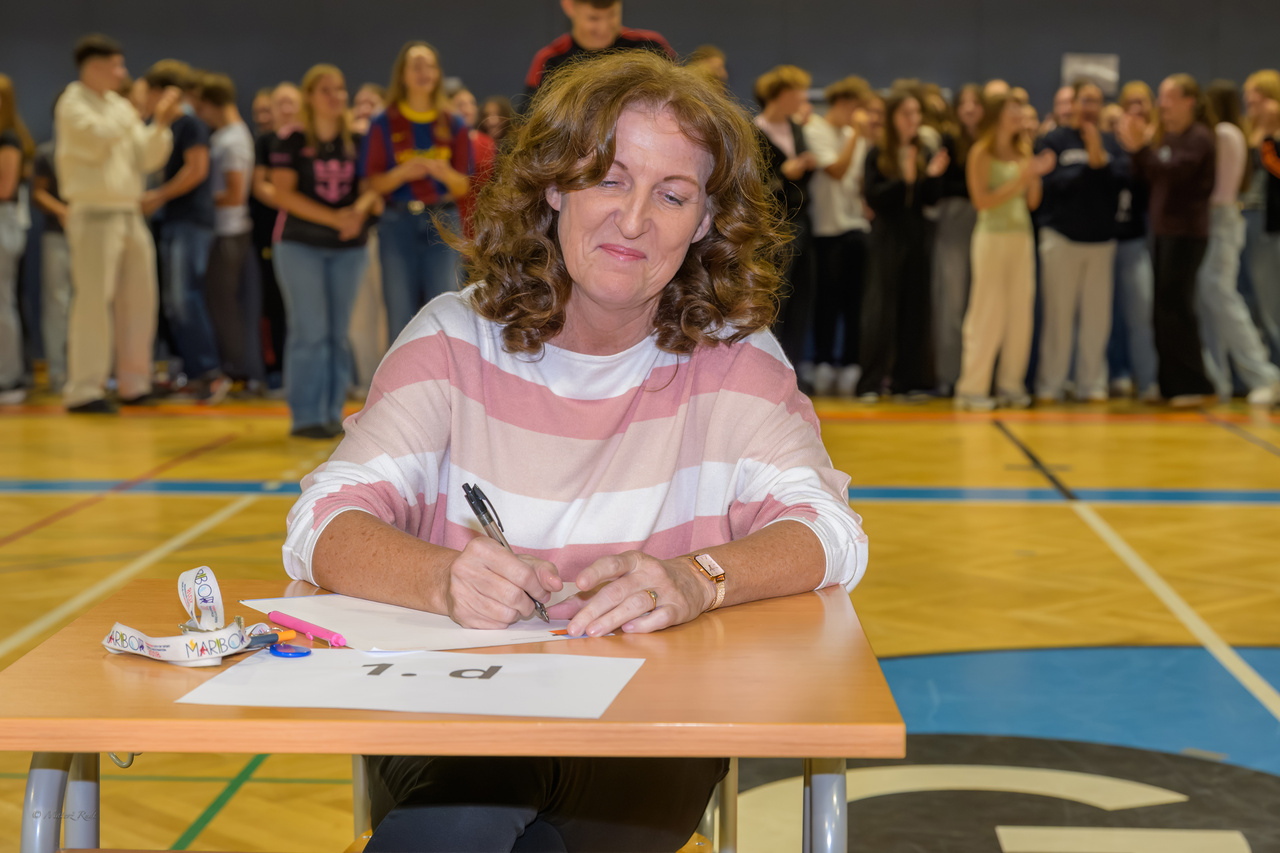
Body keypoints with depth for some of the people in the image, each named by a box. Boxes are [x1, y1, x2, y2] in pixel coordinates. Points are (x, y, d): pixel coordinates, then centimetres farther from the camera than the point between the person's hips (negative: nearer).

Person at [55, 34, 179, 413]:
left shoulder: (120, 107, 17)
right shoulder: (73, 104, -3)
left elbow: (148, 158, 12)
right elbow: (96, 141, -21)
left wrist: (161, 123, -4)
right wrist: (139, 112, -12)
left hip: (130, 214, 8)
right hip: (94, 214, -8)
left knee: (138, 300, 8)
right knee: (94, 301, -11)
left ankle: (134, 384, 17)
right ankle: (83, 390, -10)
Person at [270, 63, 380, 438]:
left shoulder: (357, 141, 8)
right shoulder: (290, 141, -3)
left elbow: (372, 186, 7)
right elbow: (284, 194, -10)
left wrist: (360, 210, -17)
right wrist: (333, 218, -19)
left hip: (349, 248, 4)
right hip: (301, 245, -4)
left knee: (338, 333, 6)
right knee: (311, 331, -8)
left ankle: (332, 413, 13)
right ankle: (306, 416, -2)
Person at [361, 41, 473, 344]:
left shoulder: (453, 125, 9)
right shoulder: (384, 125, 5)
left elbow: (463, 187, 7)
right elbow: (374, 183, 1)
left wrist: (444, 173, -15)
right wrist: (403, 173, -17)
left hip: (442, 224, 1)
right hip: (399, 224, -1)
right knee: (401, 316, 1)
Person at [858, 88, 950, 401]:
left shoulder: (925, 154, 8)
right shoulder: (877, 155, -2)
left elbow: (931, 199, 5)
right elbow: (873, 197, -10)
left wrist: (933, 175, -13)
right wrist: (904, 179, -20)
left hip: (917, 237, 4)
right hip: (887, 238, -4)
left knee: (915, 308, 5)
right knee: (880, 309, -5)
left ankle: (908, 378, 11)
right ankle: (872, 382, -3)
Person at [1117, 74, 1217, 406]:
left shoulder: (1198, 138, -11)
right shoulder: (1167, 137, 14)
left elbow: (1173, 172, -24)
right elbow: (1149, 177, 10)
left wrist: (1142, 147, -28)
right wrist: (1136, 147, -2)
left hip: (1187, 232, -8)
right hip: (1163, 229, 8)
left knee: (1175, 307, -7)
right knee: (1162, 309, 9)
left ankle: (1192, 386, 0)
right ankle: (1170, 384, 16)